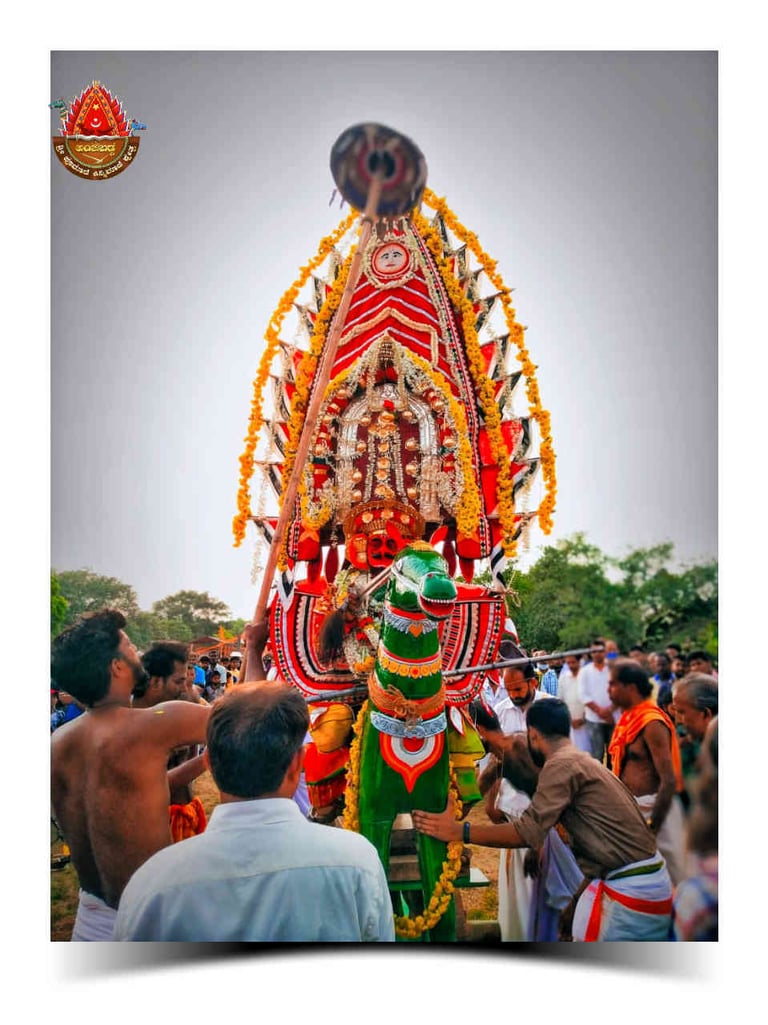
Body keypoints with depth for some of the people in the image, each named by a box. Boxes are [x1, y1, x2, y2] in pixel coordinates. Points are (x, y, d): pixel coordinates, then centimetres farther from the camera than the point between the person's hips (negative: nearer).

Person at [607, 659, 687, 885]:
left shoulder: (652, 723, -20)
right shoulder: (630, 718, 7)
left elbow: (669, 781, -23)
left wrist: (651, 828, -21)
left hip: (653, 809, -9)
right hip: (631, 807, 9)